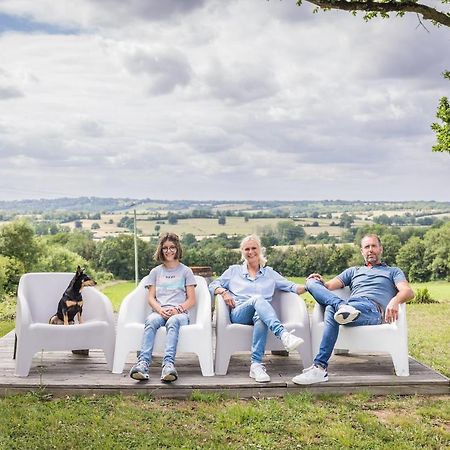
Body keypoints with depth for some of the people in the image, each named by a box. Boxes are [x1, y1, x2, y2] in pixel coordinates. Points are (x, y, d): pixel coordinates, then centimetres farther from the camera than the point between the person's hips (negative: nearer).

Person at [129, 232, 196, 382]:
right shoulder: (155, 272, 22)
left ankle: (168, 363, -55)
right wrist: (161, 310, -10)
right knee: (151, 321, -35)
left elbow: (191, 300, 9)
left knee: (173, 321, -38)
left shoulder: (186, 271, 17)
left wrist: (178, 309, -10)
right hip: (159, 311, 2)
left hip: (180, 312, -1)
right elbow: (151, 298, 12)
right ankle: (143, 363, -52)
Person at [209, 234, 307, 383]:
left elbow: (291, 286, 16)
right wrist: (223, 291, -3)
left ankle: (256, 365, -48)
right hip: (238, 314, -1)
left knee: (260, 319, -40)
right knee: (258, 298, -36)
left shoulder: (270, 273, 25)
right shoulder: (234, 270, 24)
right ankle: (283, 334, -57)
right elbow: (213, 285, 20)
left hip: (261, 314, 1)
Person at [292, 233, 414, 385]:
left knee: (331, 310, -36)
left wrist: (395, 301, -19)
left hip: (372, 309, -4)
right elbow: (329, 285, 24)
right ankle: (341, 306, -40)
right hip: (350, 305, 4)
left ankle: (320, 368, -40)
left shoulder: (393, 272, 27)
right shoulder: (353, 271, 38)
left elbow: (408, 292, 6)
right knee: (312, 282, -13)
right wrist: (320, 282, -3)